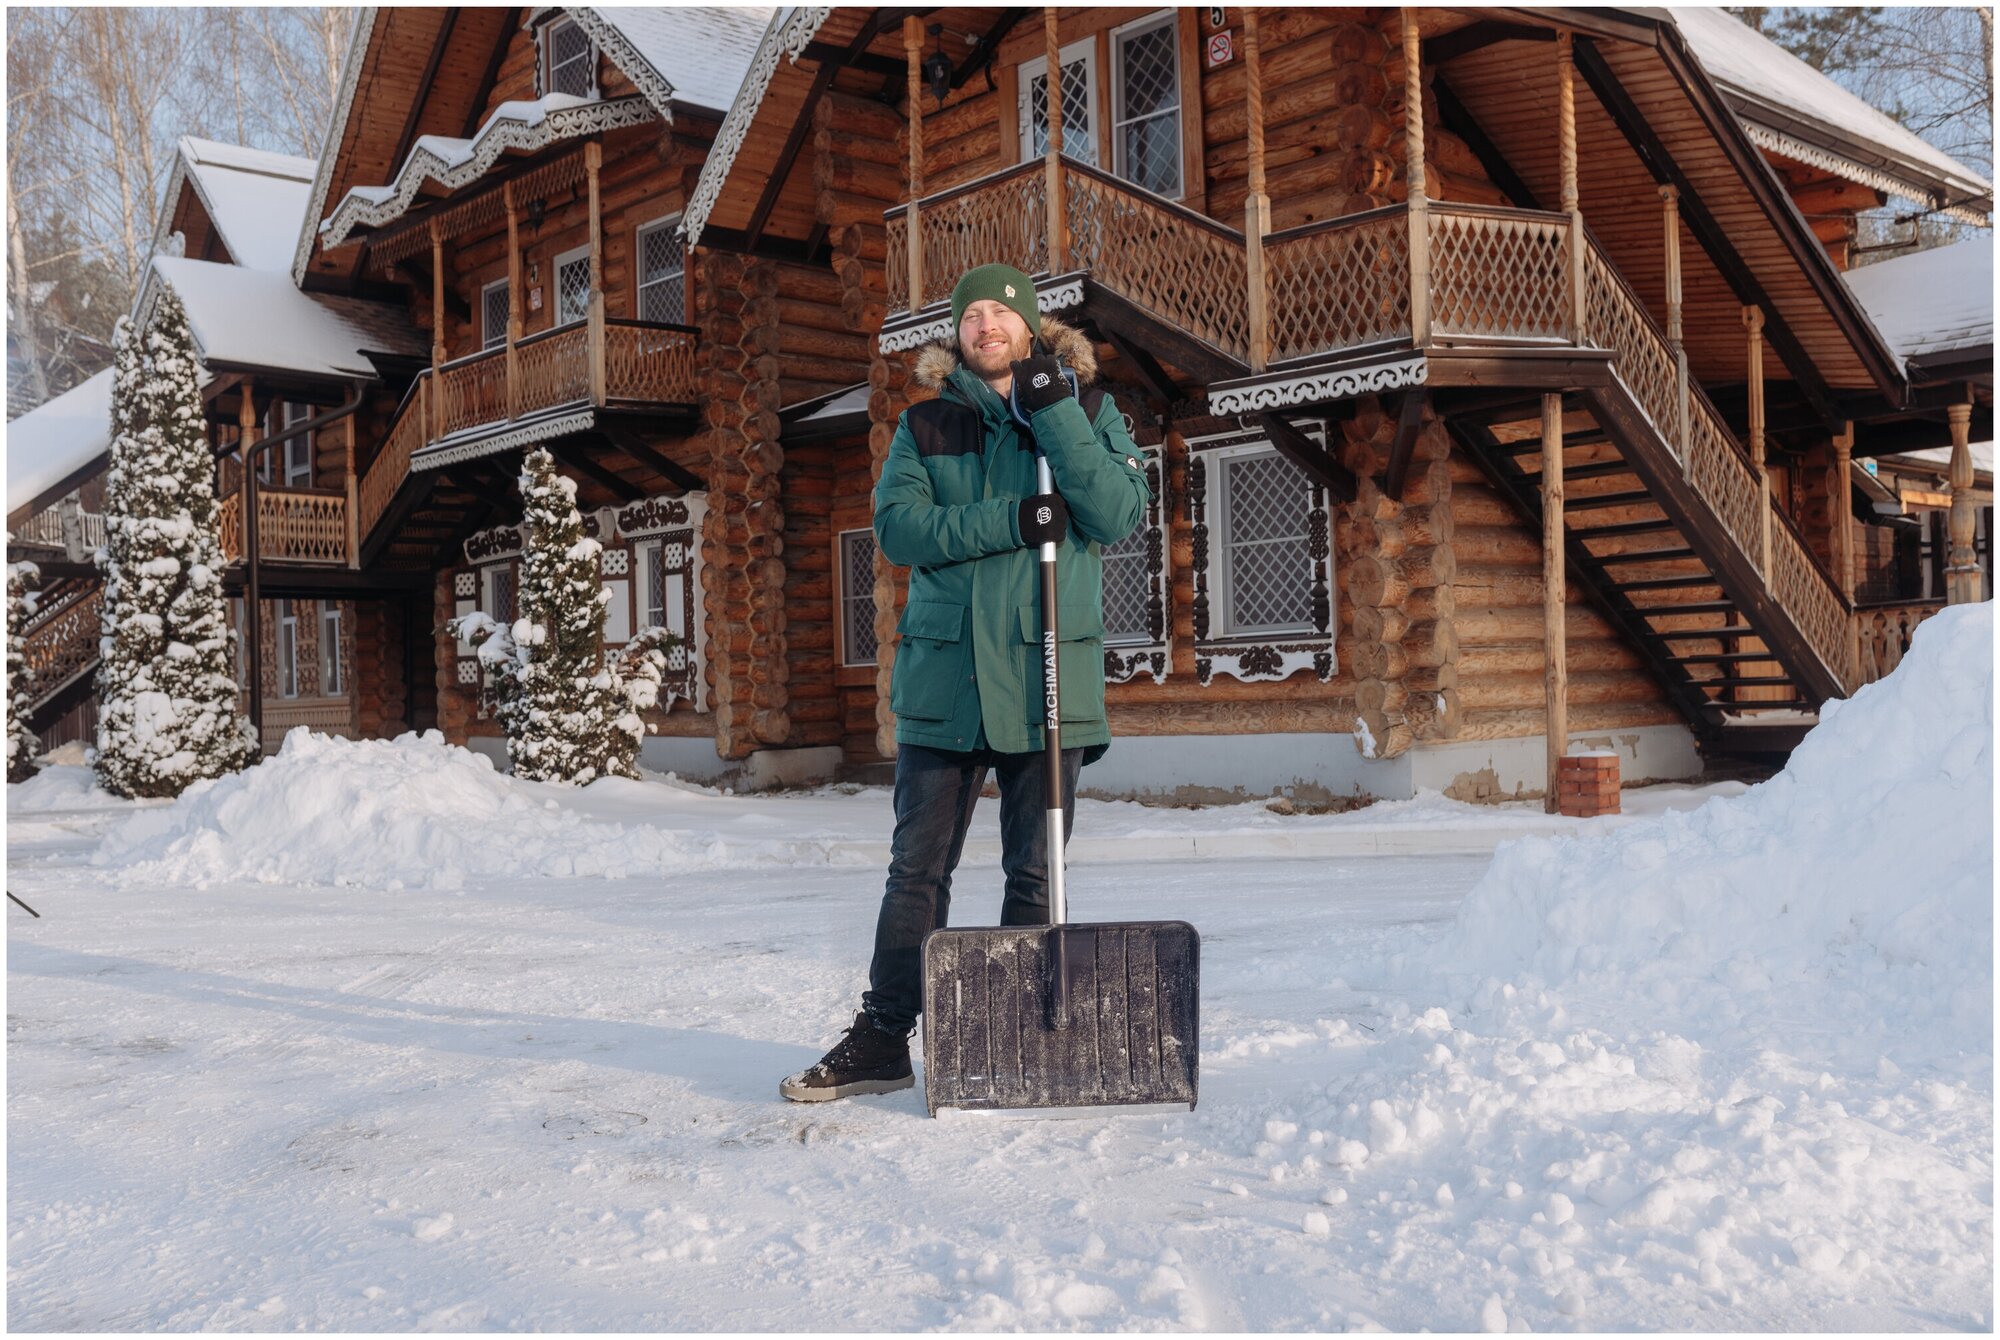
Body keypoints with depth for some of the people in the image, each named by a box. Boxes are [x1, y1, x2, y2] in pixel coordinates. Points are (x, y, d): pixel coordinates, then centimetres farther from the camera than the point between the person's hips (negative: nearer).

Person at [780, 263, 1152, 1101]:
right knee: (917, 868, 6)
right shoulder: (926, 423, 10)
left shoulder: (1086, 410, 7)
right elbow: (898, 526, -4)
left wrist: (1054, 413, -13)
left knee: (1035, 873, 6)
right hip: (943, 678, 1)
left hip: (1049, 678, -1)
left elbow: (1122, 515, -8)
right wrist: (1012, 520, -16)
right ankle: (883, 1041, 16)